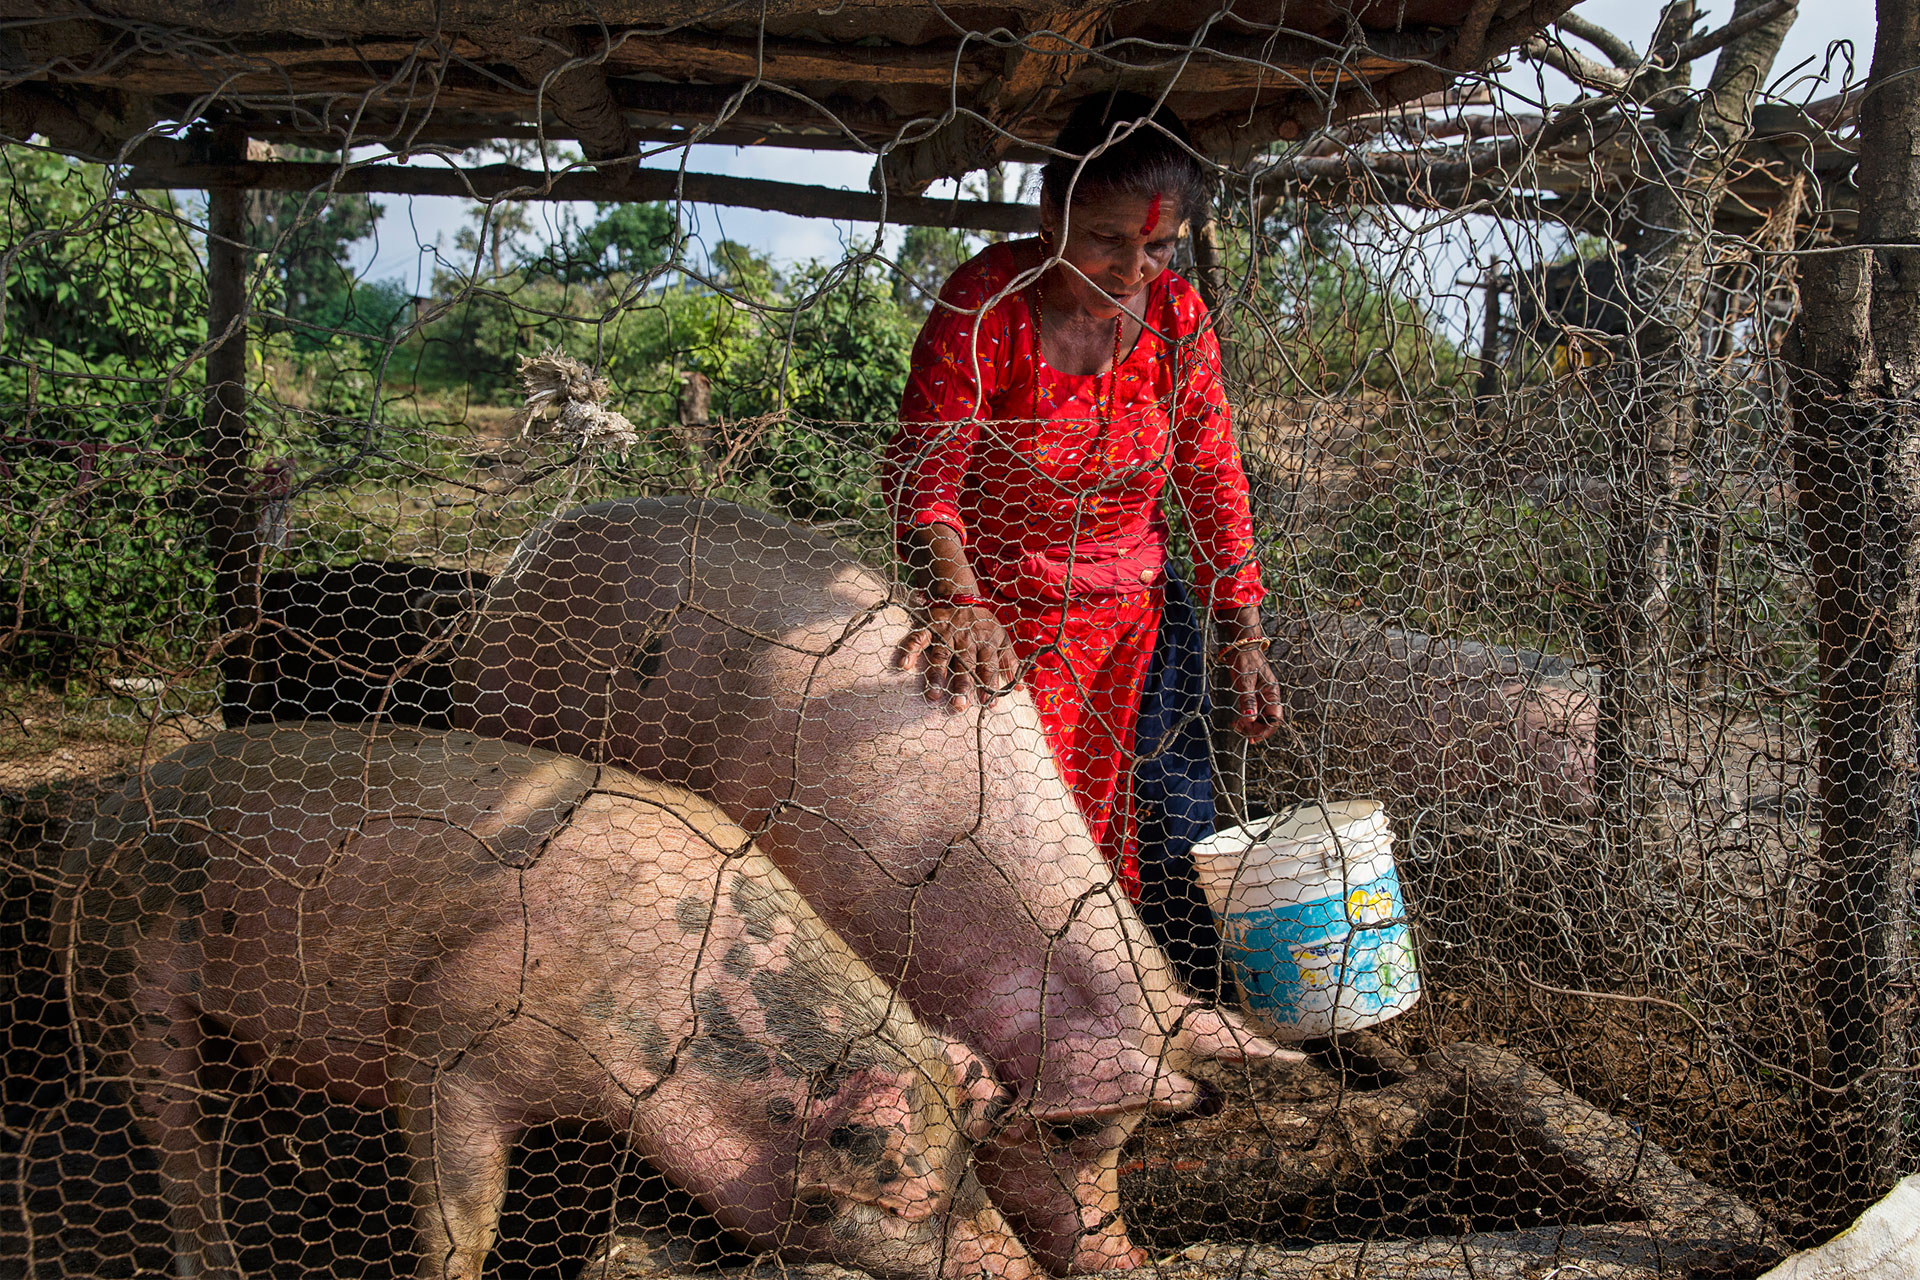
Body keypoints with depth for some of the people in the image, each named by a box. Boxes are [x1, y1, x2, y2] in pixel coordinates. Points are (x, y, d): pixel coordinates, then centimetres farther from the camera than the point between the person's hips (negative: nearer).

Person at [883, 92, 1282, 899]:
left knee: (1103, 819, 5)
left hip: (1127, 613, 3)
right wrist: (958, 605, -40)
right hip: (1004, 607, -3)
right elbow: (922, 473, -22)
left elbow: (1214, 479, 4)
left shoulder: (1177, 316, -3)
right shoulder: (987, 304, -16)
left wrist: (1241, 635, 1)